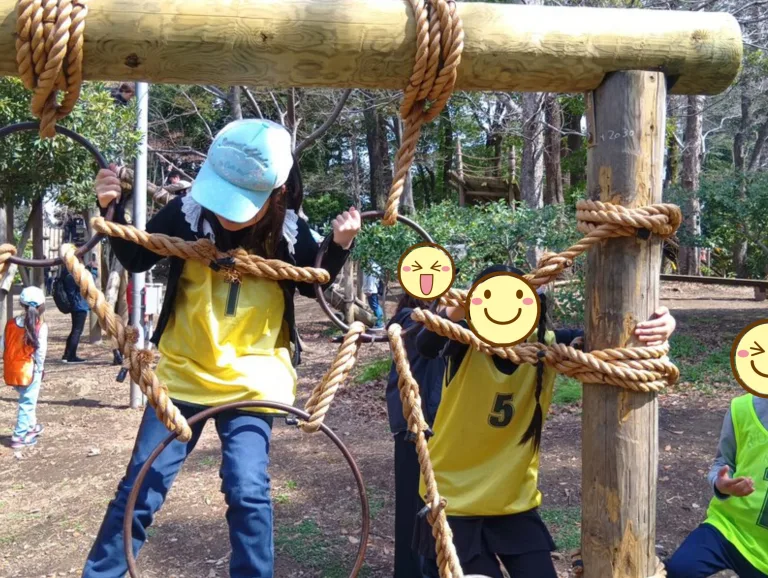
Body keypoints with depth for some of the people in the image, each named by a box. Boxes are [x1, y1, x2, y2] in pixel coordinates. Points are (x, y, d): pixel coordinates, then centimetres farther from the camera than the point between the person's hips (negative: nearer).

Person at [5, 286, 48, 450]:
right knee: (27, 402, 4)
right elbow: (40, 351, -13)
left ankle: (31, 426, 38)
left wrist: (9, 364, 16)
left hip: (12, 369, 6)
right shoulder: (41, 326, -13)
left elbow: (4, 346, 6)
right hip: (29, 369, -6)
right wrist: (39, 369, 0)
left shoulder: (11, 323, 2)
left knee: (26, 400, 24)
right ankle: (20, 436, 8)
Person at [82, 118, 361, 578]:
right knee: (141, 487, 6)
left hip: (250, 381, -1)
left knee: (247, 491, -8)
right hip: (182, 374, 1)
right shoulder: (189, 211, -14)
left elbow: (313, 286, 6)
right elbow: (135, 259, -3)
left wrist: (340, 247, -12)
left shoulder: (290, 231, -12)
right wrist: (114, 209, -20)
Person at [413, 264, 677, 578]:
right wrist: (455, 311, -59)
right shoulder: (465, 344, -18)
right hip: (452, 500, -3)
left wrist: (658, 327, -40)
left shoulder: (545, 344, -9)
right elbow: (425, 345, -37)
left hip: (514, 502, 3)